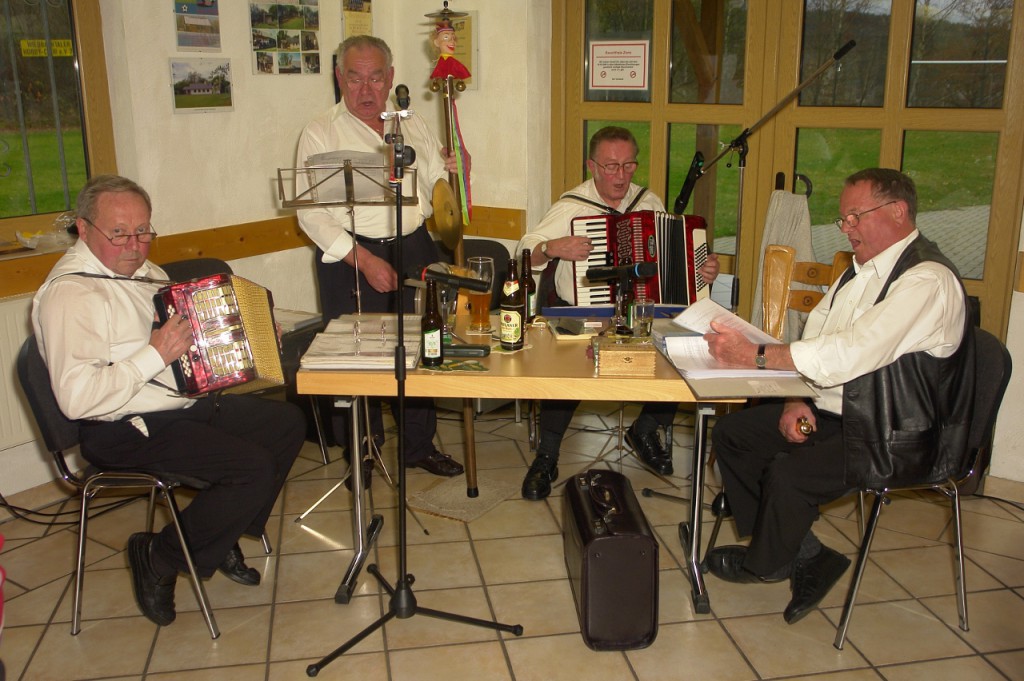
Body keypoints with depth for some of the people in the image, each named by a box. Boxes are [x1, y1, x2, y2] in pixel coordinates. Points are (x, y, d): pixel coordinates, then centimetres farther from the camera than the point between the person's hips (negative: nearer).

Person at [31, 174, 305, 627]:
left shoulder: (141, 270, 13)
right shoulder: (69, 293, -18)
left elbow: (187, 334, 29)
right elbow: (76, 398, -29)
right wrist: (155, 355, -27)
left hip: (187, 405, 10)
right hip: (127, 433, -10)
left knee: (288, 422, 6)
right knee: (255, 469, -22)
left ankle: (222, 539, 17)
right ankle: (159, 558, 0)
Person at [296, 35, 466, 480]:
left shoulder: (412, 126, 12)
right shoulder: (320, 133, -3)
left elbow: (436, 189, 17)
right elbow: (312, 212, -10)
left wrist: (453, 173, -7)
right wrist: (363, 259, -18)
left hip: (414, 250, 4)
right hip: (349, 259, -4)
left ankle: (420, 445, 26)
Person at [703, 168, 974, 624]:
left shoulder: (928, 279, -19)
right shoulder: (862, 270, 12)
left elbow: (852, 352, -30)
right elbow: (815, 337, 11)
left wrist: (755, 355, -30)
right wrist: (795, 401, -7)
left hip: (891, 437, -9)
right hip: (829, 414, 10)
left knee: (788, 473, -29)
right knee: (731, 432, 0)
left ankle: (765, 565, 6)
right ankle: (807, 560, 4)